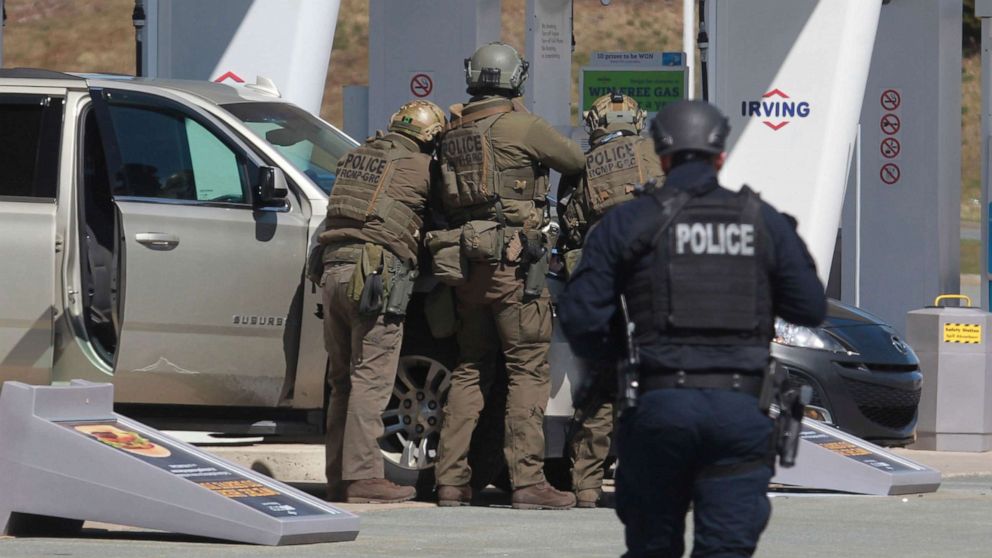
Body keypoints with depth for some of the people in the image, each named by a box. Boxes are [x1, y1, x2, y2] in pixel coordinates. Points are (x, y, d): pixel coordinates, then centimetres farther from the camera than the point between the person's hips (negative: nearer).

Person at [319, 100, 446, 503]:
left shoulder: (355, 157, 21)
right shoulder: (420, 167, 2)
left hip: (334, 270, 7)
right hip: (377, 272, -7)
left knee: (343, 380, 11)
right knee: (370, 379, -8)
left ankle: (339, 477, 11)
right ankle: (362, 477, -12)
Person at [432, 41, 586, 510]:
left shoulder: (453, 132, 13)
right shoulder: (522, 125, -6)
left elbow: (442, 199, 16)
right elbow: (576, 163, 4)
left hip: (466, 261, 6)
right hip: (513, 260, -6)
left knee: (470, 370, 12)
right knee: (529, 369, -4)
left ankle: (450, 480, 9)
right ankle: (527, 480, -10)